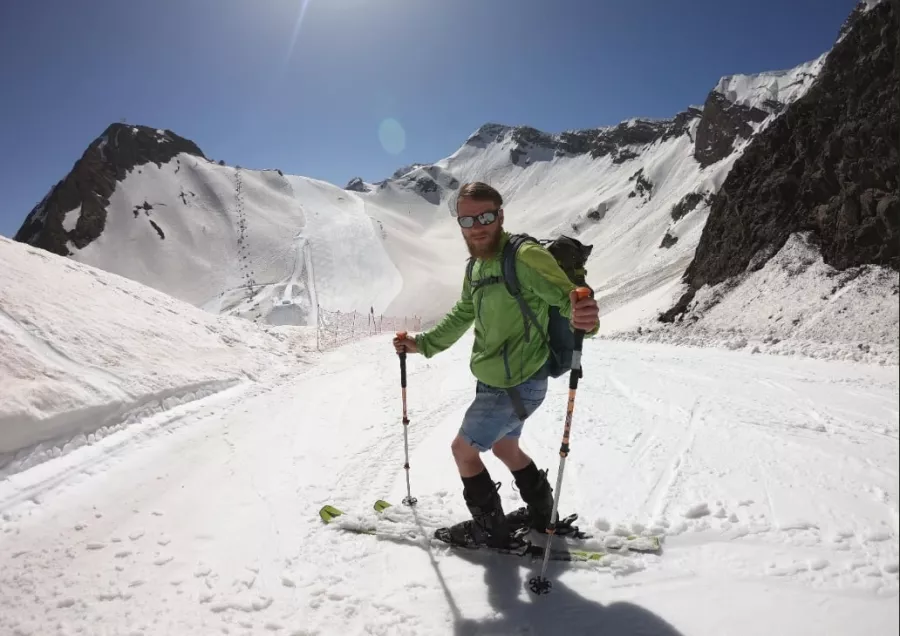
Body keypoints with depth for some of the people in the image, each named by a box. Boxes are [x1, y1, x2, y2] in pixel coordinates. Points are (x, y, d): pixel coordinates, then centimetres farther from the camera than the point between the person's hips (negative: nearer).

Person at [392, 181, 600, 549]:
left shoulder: (524, 257, -22)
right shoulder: (477, 265, 6)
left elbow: (567, 296, -31)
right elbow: (462, 316, 19)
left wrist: (583, 318, -54)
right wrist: (422, 344, 17)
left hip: (515, 385, -9)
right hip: (495, 380, 9)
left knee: (463, 449, 5)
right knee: (505, 448, 25)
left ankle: (490, 529, 24)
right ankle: (543, 515, 46)